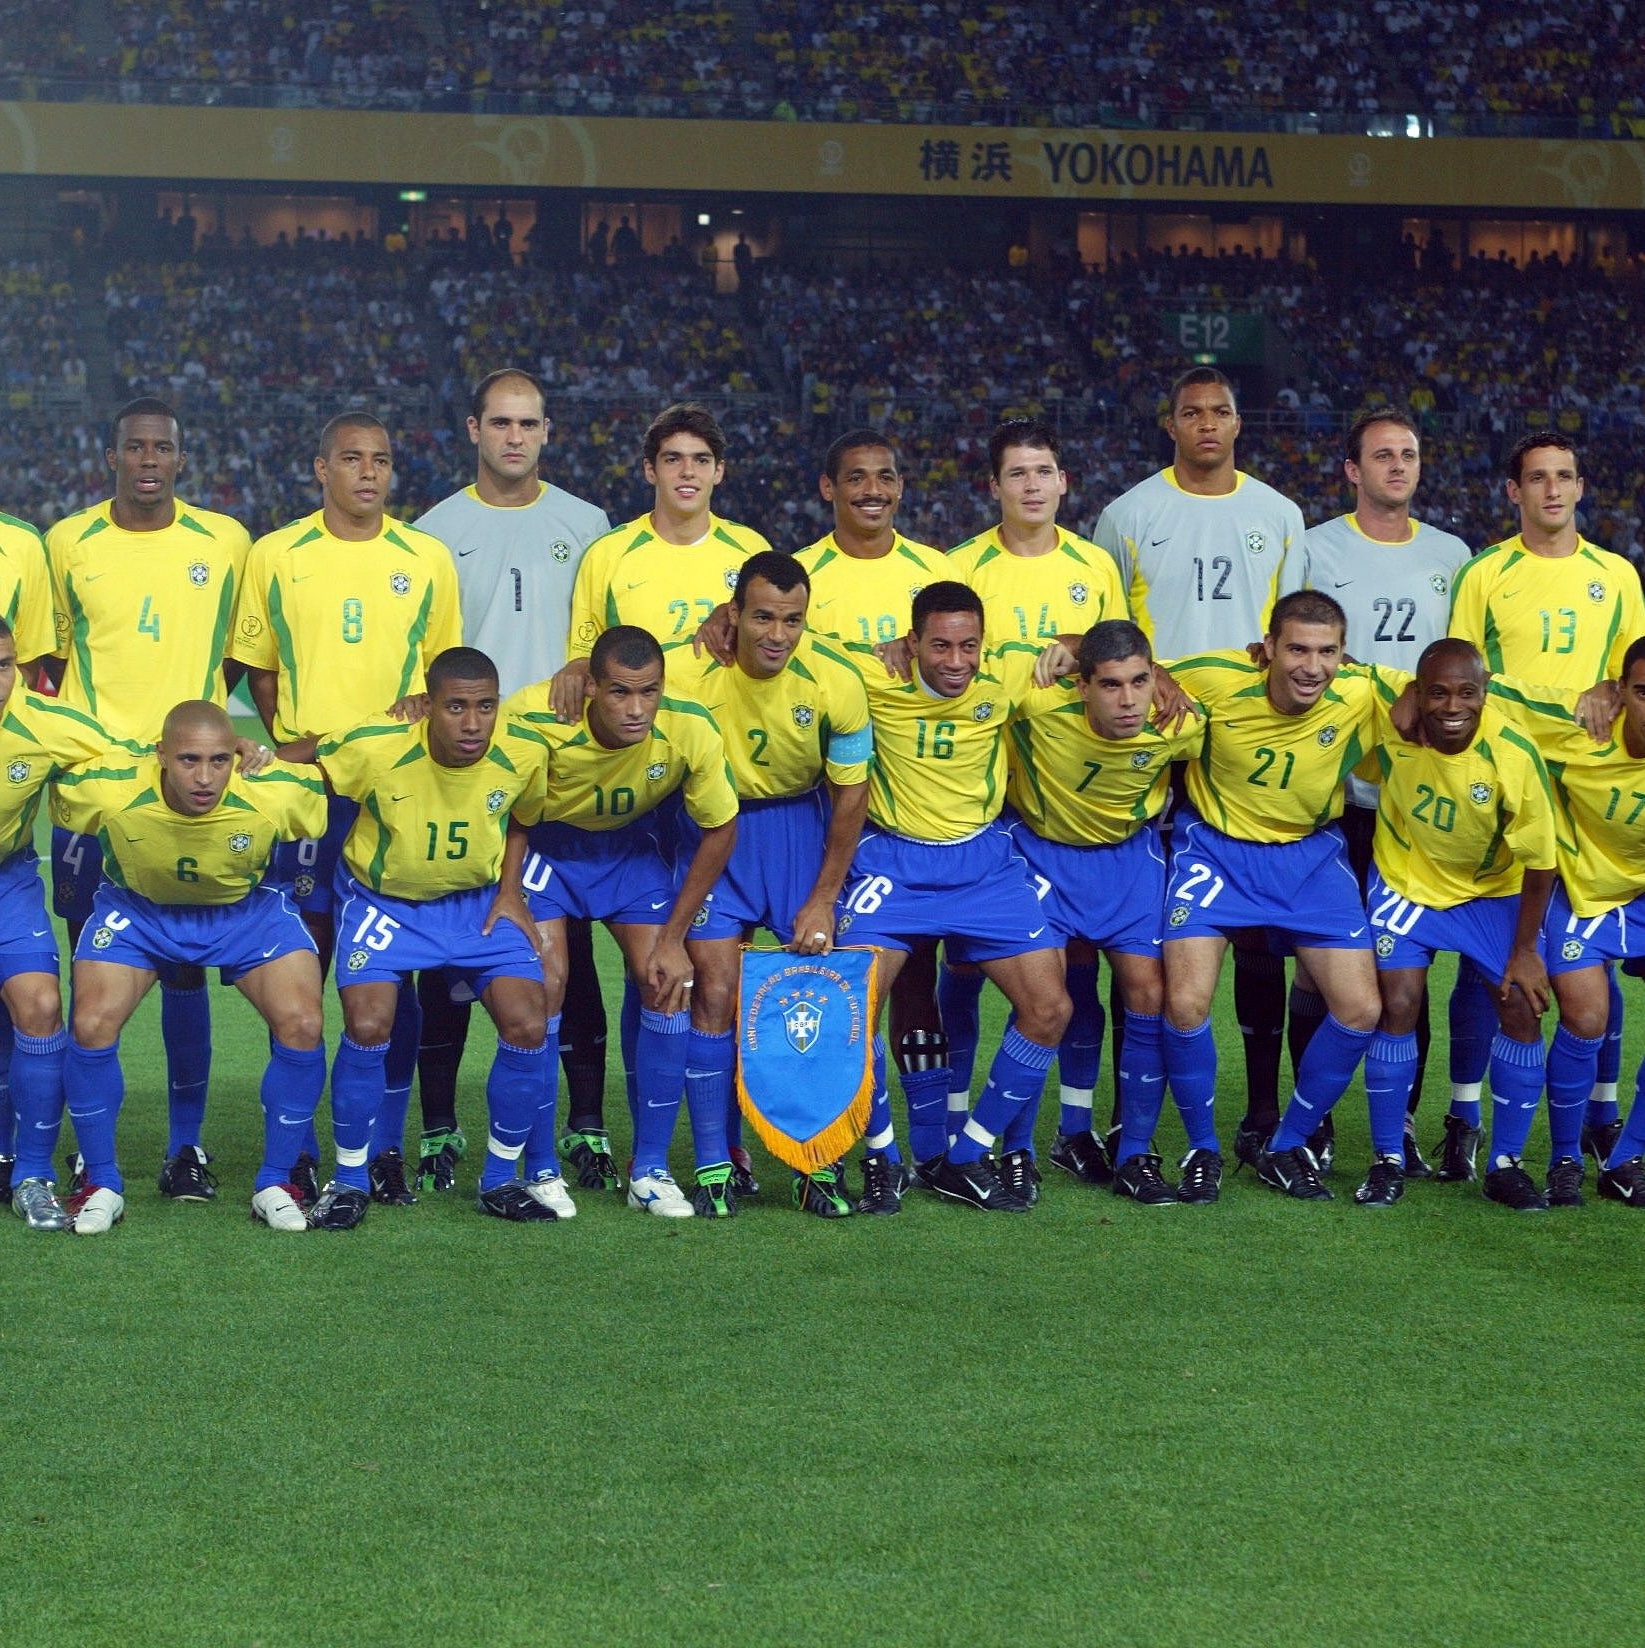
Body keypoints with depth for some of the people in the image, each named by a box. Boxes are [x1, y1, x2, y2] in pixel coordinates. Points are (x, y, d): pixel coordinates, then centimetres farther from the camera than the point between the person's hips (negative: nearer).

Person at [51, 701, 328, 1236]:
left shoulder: (273, 794, -32)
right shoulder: (109, 792, -33)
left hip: (247, 909, 0)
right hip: (136, 909, 0)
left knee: (302, 1026, -20)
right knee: (91, 1026, -20)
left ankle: (275, 1184, 1)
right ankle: (101, 1185, 3)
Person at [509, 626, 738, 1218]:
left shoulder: (691, 730, -29)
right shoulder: (535, 719, -35)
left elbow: (720, 830, -12)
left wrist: (673, 938, -10)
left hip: (632, 845, 2)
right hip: (543, 841, -2)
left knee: (666, 984, -10)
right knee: (544, 982, -15)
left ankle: (649, 1168, 4)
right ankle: (539, 1169, 0)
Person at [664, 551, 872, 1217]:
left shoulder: (836, 680, -20)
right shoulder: (685, 672, -24)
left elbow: (851, 792, -8)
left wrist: (823, 899, -6)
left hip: (805, 824, 1)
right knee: (714, 993, -9)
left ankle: (820, 1162, 8)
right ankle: (716, 1164, 2)